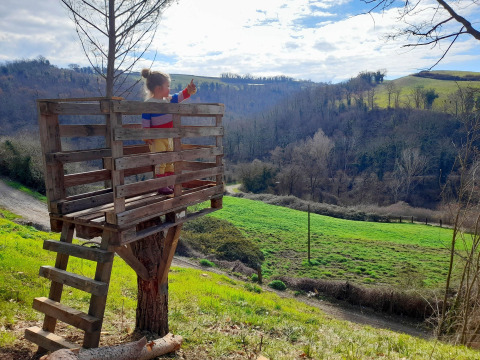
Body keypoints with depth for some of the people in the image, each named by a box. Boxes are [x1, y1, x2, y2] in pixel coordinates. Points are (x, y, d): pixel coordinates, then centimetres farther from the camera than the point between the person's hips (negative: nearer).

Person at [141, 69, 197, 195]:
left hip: (168, 137, 8)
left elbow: (180, 96, 17)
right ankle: (161, 186, 2)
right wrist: (147, 137, -19)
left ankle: (171, 184, 24)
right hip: (156, 139, -8)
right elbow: (145, 122, -15)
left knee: (170, 162, 13)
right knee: (160, 163, -5)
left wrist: (189, 90, 1)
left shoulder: (168, 99, 6)